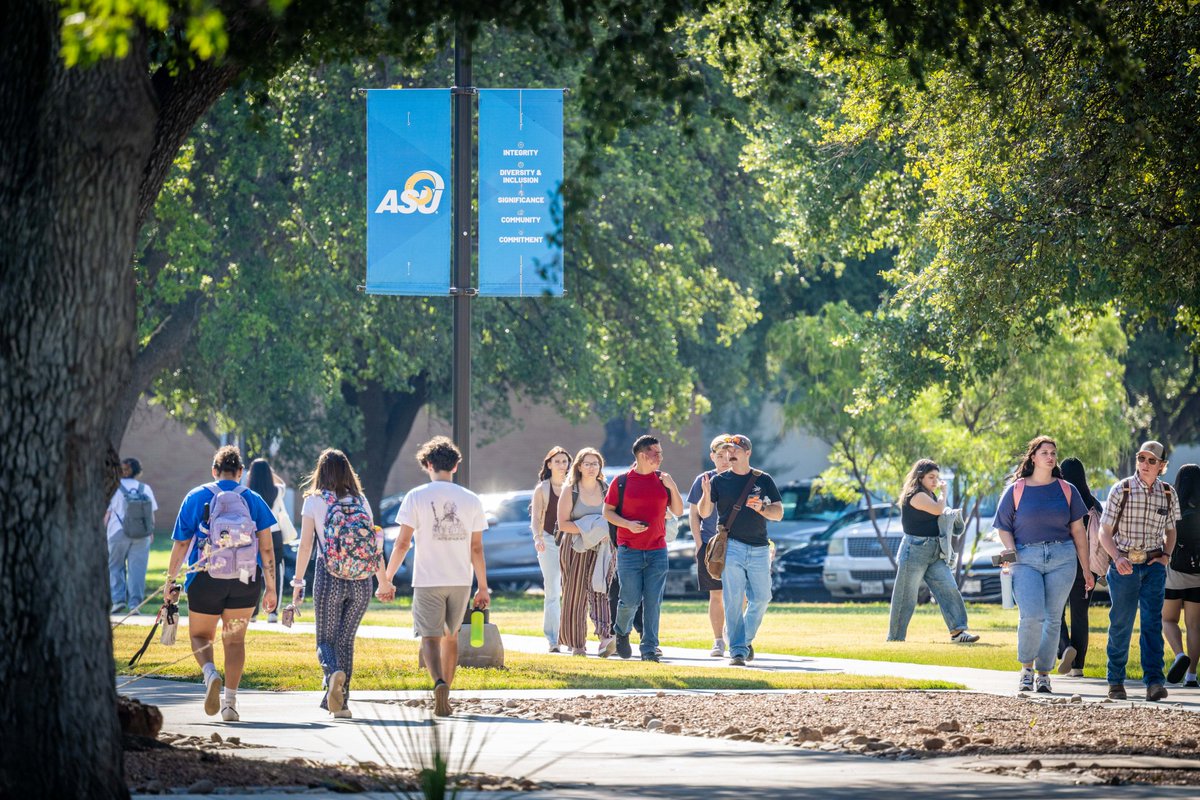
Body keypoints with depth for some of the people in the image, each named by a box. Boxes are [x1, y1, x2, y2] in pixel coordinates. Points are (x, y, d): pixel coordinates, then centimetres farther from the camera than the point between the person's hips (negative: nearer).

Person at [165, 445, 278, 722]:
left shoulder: (196, 498, 3)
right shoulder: (253, 500, 5)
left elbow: (181, 544, 2)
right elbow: (266, 548, 1)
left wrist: (170, 580, 11)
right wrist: (270, 587, 5)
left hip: (206, 579, -1)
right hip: (245, 582, 1)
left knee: (200, 636, 14)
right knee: (235, 639, 12)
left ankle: (210, 673, -18)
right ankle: (230, 702, 4)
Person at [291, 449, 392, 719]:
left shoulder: (314, 501, 1)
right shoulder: (361, 501, 9)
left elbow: (305, 545, -4)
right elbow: (375, 543, 10)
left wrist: (298, 582, 0)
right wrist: (384, 582, 19)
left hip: (329, 577, -3)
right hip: (361, 582, 3)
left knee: (326, 640, 4)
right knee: (346, 640, 13)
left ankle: (333, 673, -27)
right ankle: (340, 702, 10)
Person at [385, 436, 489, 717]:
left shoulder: (417, 497, -5)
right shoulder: (471, 500, 3)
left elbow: (402, 543, -6)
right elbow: (476, 548, 4)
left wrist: (387, 578, 3)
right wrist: (483, 587, 11)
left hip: (428, 580, -3)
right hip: (461, 579, 3)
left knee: (430, 638, -3)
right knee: (450, 636, 18)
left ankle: (439, 684, -30)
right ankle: (445, 695, 23)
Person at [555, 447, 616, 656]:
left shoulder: (606, 490, 10)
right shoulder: (570, 491, 2)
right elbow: (563, 524, -5)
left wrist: (606, 532, -7)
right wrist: (587, 529, -17)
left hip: (602, 548, 1)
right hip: (576, 548, -1)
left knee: (599, 591, -15)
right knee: (575, 595, 2)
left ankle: (605, 636, -30)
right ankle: (577, 644, 12)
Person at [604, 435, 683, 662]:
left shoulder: (662, 480, 9)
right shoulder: (622, 481, -1)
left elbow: (678, 511, 11)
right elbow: (607, 511, 3)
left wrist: (672, 488, -5)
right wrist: (628, 524, -13)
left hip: (657, 551, 3)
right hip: (629, 550, -3)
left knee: (653, 603, -1)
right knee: (630, 600, -3)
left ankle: (649, 648, 4)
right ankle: (621, 632, 26)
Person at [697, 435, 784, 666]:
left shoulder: (763, 480, 7)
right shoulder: (719, 480, 5)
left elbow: (778, 514, 5)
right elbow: (704, 513, 0)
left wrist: (761, 508, -15)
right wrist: (706, 496, -21)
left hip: (759, 549, 2)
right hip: (732, 547, -2)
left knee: (761, 599, 2)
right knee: (733, 601, -6)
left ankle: (746, 639, 23)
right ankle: (737, 650, -4)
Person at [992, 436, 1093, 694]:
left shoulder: (1066, 490, 10)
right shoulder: (1016, 490, 5)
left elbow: (1078, 530, 12)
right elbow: (1004, 527, 10)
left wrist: (1086, 569, 11)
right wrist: (1010, 549, -11)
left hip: (1062, 558, 2)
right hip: (1026, 559, -2)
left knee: (1052, 618, 2)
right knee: (1031, 616, -16)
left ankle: (1043, 673, 12)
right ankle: (1026, 668, 3)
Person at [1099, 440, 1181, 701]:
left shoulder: (1168, 494, 6)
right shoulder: (1121, 490, -3)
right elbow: (1104, 532, -2)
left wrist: (1166, 556, 2)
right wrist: (1117, 558, -18)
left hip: (1153, 565, 1)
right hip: (1124, 565, -1)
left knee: (1153, 622, -9)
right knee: (1120, 624, 3)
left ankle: (1154, 682, -15)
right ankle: (1116, 681, 16)